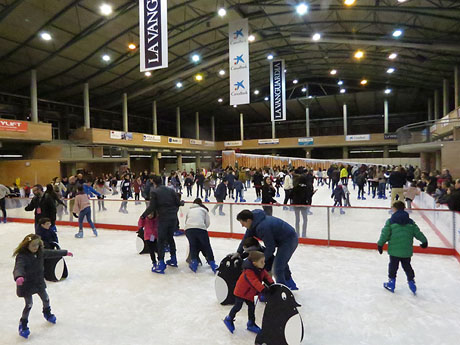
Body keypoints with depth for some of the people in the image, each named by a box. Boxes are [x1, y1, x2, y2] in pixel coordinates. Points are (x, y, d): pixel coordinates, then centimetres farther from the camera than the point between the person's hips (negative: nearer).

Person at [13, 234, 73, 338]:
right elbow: (18, 267, -44)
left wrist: (65, 253, 19)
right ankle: (23, 324, 27)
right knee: (29, 304, 2)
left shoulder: (40, 252, -6)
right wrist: (18, 277, -65)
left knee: (46, 299, 19)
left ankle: (47, 313, 48)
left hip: (39, 282, 6)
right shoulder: (22, 256, -27)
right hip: (27, 284, -6)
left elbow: (52, 253, 9)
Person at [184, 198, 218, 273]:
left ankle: (194, 261, 9)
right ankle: (212, 263, 8)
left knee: (193, 245, 20)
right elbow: (207, 222, 15)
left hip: (188, 229, 2)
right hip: (200, 228, -2)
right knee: (206, 246, 10)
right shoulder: (203, 209, 22)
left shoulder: (190, 210, 31)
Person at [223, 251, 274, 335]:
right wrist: (263, 289, -50)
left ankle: (251, 324, 27)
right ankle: (229, 319, 28)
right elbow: (255, 282, -43)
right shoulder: (249, 271, -35)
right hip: (241, 291, -8)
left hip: (250, 293, 8)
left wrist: (271, 283, -20)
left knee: (251, 307, 11)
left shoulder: (260, 269, -8)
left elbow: (266, 275, -4)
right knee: (238, 306, 4)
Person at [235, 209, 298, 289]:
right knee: (282, 263, 28)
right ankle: (290, 285, 45)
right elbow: (246, 237, 10)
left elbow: (270, 247, -23)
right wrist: (239, 252, 13)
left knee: (277, 268, -11)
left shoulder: (262, 227, -32)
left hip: (289, 240, -11)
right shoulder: (254, 223, -2)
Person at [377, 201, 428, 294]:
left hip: (394, 250, -3)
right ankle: (411, 281, 17)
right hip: (407, 251, 3)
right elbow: (417, 232, 10)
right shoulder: (410, 222, 5)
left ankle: (392, 282, 17)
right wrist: (424, 241, 24)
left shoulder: (390, 221, -6)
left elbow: (385, 234, -8)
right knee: (407, 266, 19)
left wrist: (380, 244, -2)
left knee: (393, 266, 10)